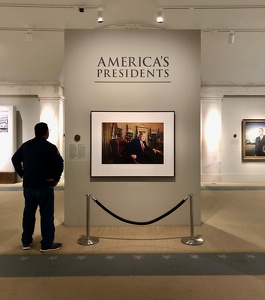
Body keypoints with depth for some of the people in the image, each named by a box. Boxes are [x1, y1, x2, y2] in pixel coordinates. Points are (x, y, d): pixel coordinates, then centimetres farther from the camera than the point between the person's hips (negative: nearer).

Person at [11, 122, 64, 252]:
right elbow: (59, 163, -25)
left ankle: (26, 241, 24)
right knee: (46, 214, 1)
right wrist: (56, 178, -12)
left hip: (28, 185, 6)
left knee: (28, 212, 16)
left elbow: (15, 159, 18)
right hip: (44, 185, -6)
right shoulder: (49, 146, -12)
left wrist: (22, 174, 16)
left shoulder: (26, 145, 10)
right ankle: (47, 244, 6)